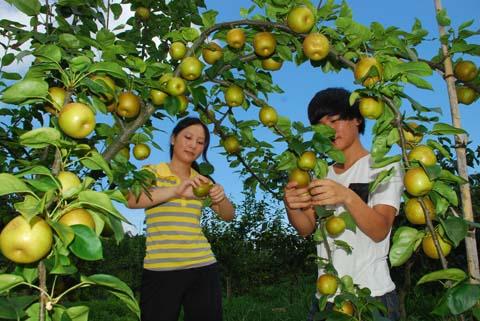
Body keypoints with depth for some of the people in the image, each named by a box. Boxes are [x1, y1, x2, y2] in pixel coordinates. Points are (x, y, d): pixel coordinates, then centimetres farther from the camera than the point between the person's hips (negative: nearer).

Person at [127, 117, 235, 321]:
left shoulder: (201, 180, 13)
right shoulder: (152, 172, 2)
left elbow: (228, 216, 7)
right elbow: (131, 201, -17)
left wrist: (221, 198, -14)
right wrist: (175, 191, -29)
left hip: (203, 267, 4)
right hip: (160, 271, -3)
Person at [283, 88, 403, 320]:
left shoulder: (384, 166, -4)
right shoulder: (322, 174, 11)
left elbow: (380, 231, -16)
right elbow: (306, 229, 1)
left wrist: (347, 197, -34)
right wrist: (291, 207, -20)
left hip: (372, 295, -4)